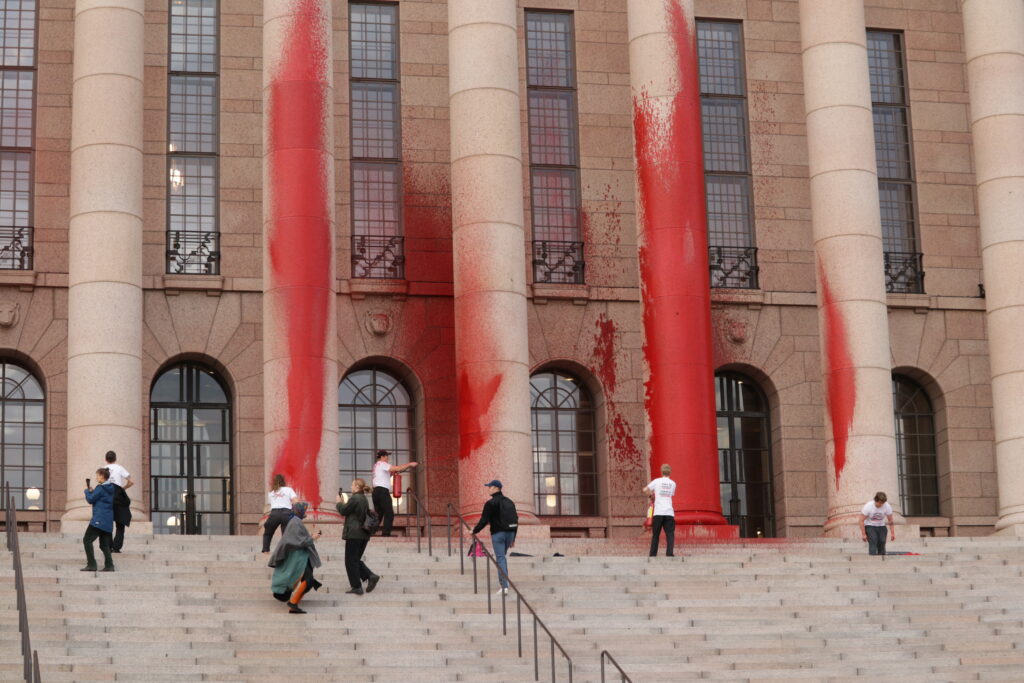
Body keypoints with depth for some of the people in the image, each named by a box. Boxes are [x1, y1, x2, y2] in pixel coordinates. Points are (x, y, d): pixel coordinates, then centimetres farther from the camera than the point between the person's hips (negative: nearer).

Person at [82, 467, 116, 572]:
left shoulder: (100, 488, -11)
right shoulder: (111, 488, 15)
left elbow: (90, 500, -8)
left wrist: (87, 491, 10)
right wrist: (92, 491, 14)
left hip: (99, 520, -9)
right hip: (108, 521, 9)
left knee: (87, 540, -6)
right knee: (104, 544, 11)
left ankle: (91, 564, -13)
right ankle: (109, 565, 1)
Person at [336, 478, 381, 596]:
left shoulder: (355, 498, -16)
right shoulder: (364, 499, 13)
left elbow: (343, 511, -9)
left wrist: (339, 502, 8)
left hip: (354, 534, -9)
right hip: (364, 534, 9)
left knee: (351, 561, 1)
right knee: (356, 559, 17)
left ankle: (356, 586, 1)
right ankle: (371, 576, 1)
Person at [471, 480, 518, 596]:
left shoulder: (491, 503, -9)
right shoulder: (509, 502, 13)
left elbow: (484, 520, -12)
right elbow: (516, 520, 15)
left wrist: (474, 531, 3)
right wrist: (513, 538, 21)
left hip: (498, 533, -7)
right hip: (510, 532, 7)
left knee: (500, 559, -6)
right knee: (502, 556, 22)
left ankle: (504, 586, -13)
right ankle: (505, 581, 21)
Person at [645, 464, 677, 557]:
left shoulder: (657, 481, 4)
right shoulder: (673, 483, 11)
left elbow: (645, 490, 6)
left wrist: (651, 494, 28)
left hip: (658, 512, -1)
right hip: (669, 512, 1)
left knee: (655, 534, 9)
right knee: (670, 534, -1)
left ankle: (653, 554, 8)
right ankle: (669, 553, -16)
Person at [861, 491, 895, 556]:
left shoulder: (887, 506, -16)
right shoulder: (868, 506, -23)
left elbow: (891, 521, -4)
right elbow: (862, 521, -15)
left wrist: (893, 533, -6)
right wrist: (863, 534, -16)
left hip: (881, 526, 3)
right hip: (870, 526, -3)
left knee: (882, 541, -12)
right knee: (873, 541, -24)